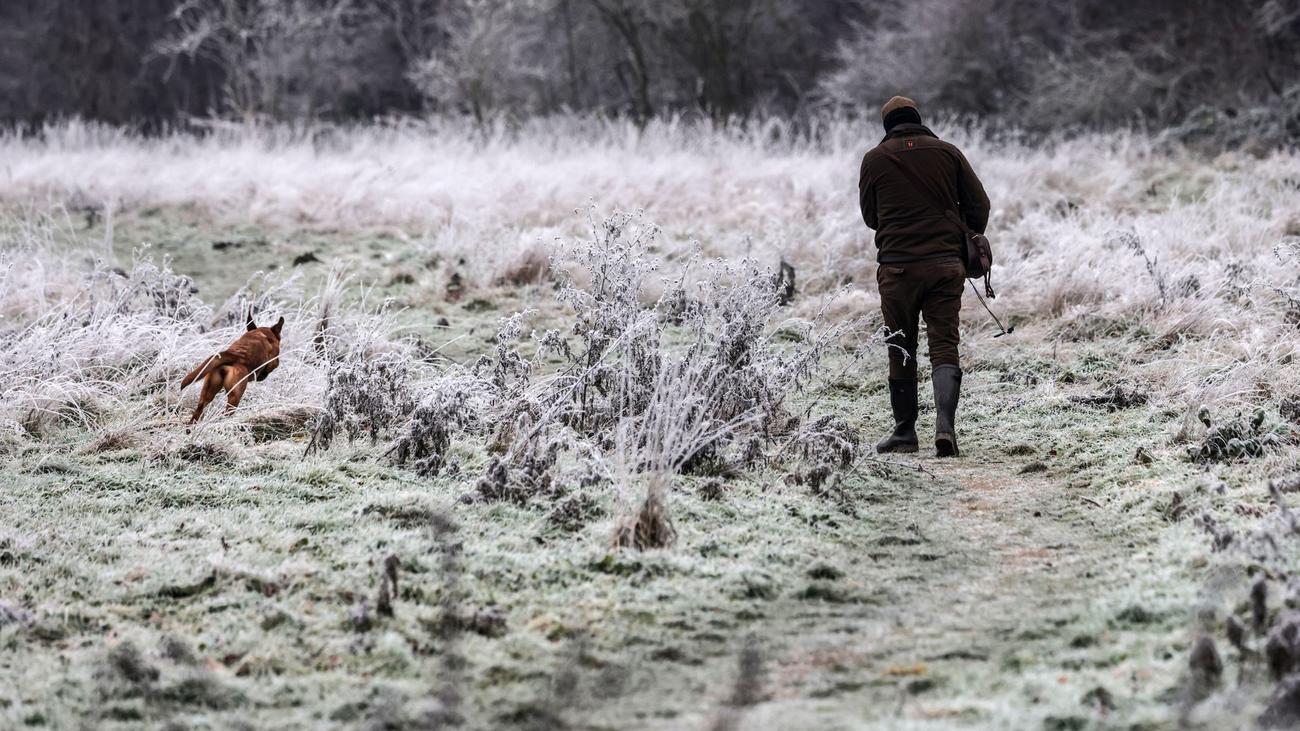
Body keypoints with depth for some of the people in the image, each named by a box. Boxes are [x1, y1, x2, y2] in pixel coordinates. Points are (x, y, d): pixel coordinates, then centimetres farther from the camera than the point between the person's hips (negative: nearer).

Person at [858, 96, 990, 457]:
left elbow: (869, 215, 11)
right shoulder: (947, 153, 4)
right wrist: (967, 246, 18)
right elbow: (979, 204, 4)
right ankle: (945, 423, -18)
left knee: (901, 349, 10)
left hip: (898, 265, -1)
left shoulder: (875, 159, 2)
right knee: (944, 345, 0)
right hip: (946, 264, 1)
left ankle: (904, 431, 14)